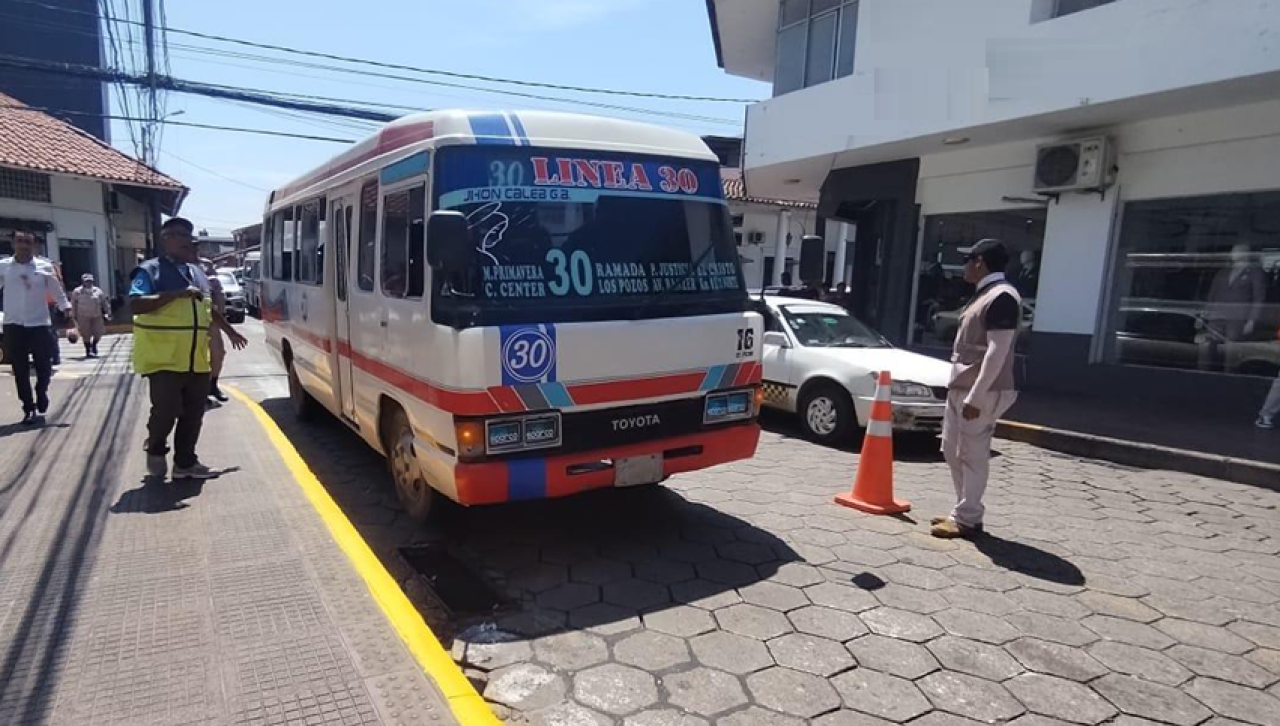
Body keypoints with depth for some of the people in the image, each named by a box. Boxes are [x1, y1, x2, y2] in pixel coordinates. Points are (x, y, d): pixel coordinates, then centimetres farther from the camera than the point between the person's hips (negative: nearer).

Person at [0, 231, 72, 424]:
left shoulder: (44, 266, 1)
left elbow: (57, 292, 6)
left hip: (40, 324, 0)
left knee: (44, 367, 4)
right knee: (20, 370, 5)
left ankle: (40, 405, 25)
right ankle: (29, 409, 14)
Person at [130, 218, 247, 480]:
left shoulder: (196, 272, 18)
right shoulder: (150, 270, -4)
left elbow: (208, 308, 31)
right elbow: (136, 304, -18)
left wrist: (229, 330, 38)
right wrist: (177, 293, -23)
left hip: (197, 359, 7)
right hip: (164, 359, -6)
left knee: (193, 414, 7)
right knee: (166, 410, -6)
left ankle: (185, 462, 17)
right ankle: (156, 452, 21)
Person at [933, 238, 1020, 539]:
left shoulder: (1002, 297, -16)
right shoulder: (985, 294, 16)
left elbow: (997, 352, -21)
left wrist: (976, 396, -23)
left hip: (981, 392, -10)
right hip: (960, 387, 10)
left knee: (972, 455, -3)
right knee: (953, 450, 15)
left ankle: (967, 519, 7)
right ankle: (962, 511, 25)